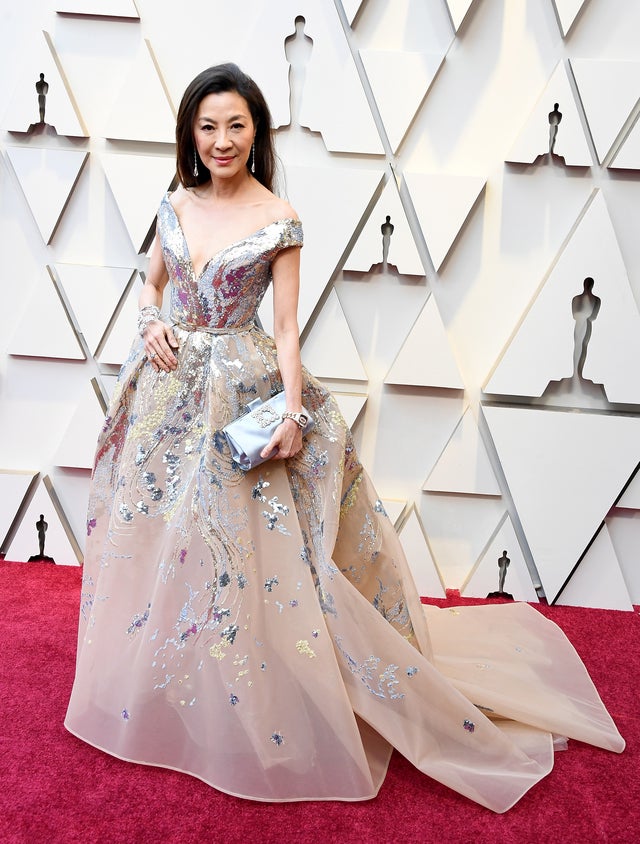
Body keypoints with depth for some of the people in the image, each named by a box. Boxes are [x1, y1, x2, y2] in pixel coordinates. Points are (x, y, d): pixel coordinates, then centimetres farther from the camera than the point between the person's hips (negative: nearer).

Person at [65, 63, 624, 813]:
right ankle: (156, 687, 39)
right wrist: (150, 323, -3)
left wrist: (292, 414, -20)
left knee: (241, 546, -1)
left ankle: (245, 714, 21)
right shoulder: (176, 204, 5)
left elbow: (286, 329, -10)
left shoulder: (278, 220, -9)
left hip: (241, 391, -5)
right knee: (158, 534, 15)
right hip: (171, 387, 6)